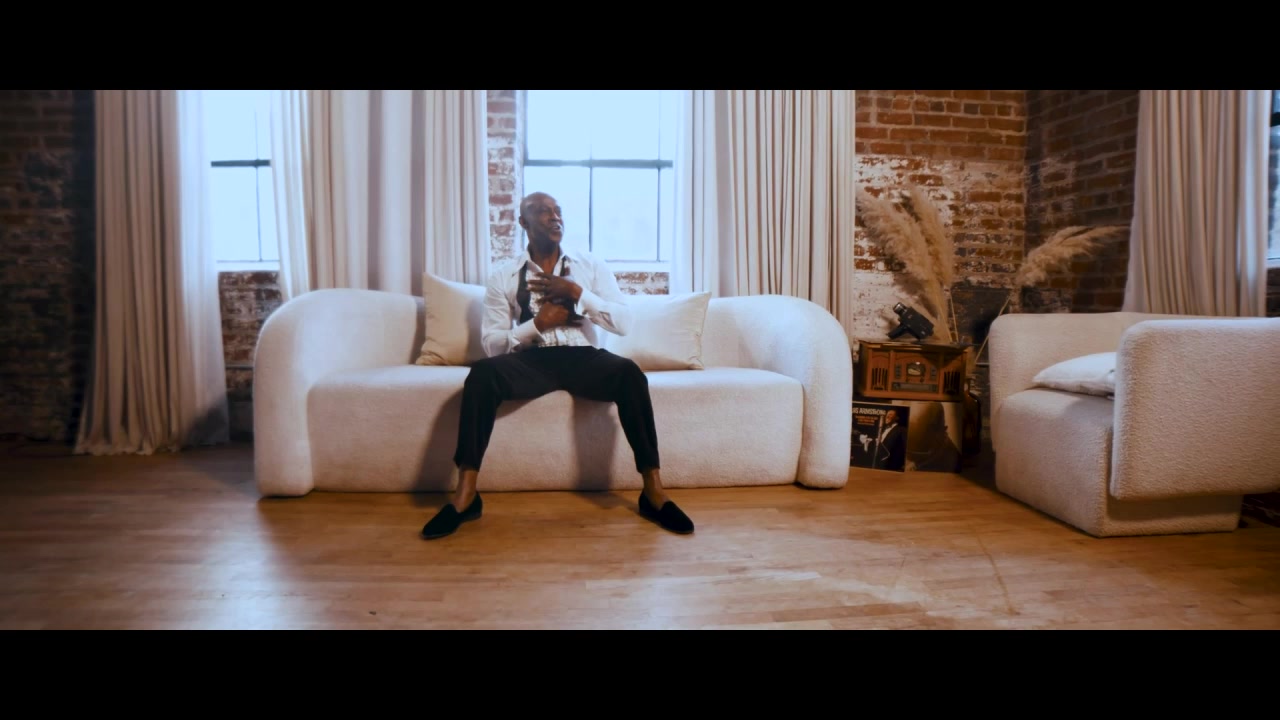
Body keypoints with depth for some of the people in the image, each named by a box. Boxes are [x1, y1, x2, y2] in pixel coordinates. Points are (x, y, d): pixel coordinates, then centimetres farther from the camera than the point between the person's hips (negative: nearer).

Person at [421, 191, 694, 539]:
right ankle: (466, 494, -26)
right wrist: (538, 324, -10)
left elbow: (624, 322, 0)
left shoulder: (592, 266, 10)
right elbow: (491, 343, 3)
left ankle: (653, 492, -27)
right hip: (532, 359, 0)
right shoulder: (503, 276, 8)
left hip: (583, 357, 0)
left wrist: (577, 292, -9)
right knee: (482, 372, -32)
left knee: (630, 372, -32)